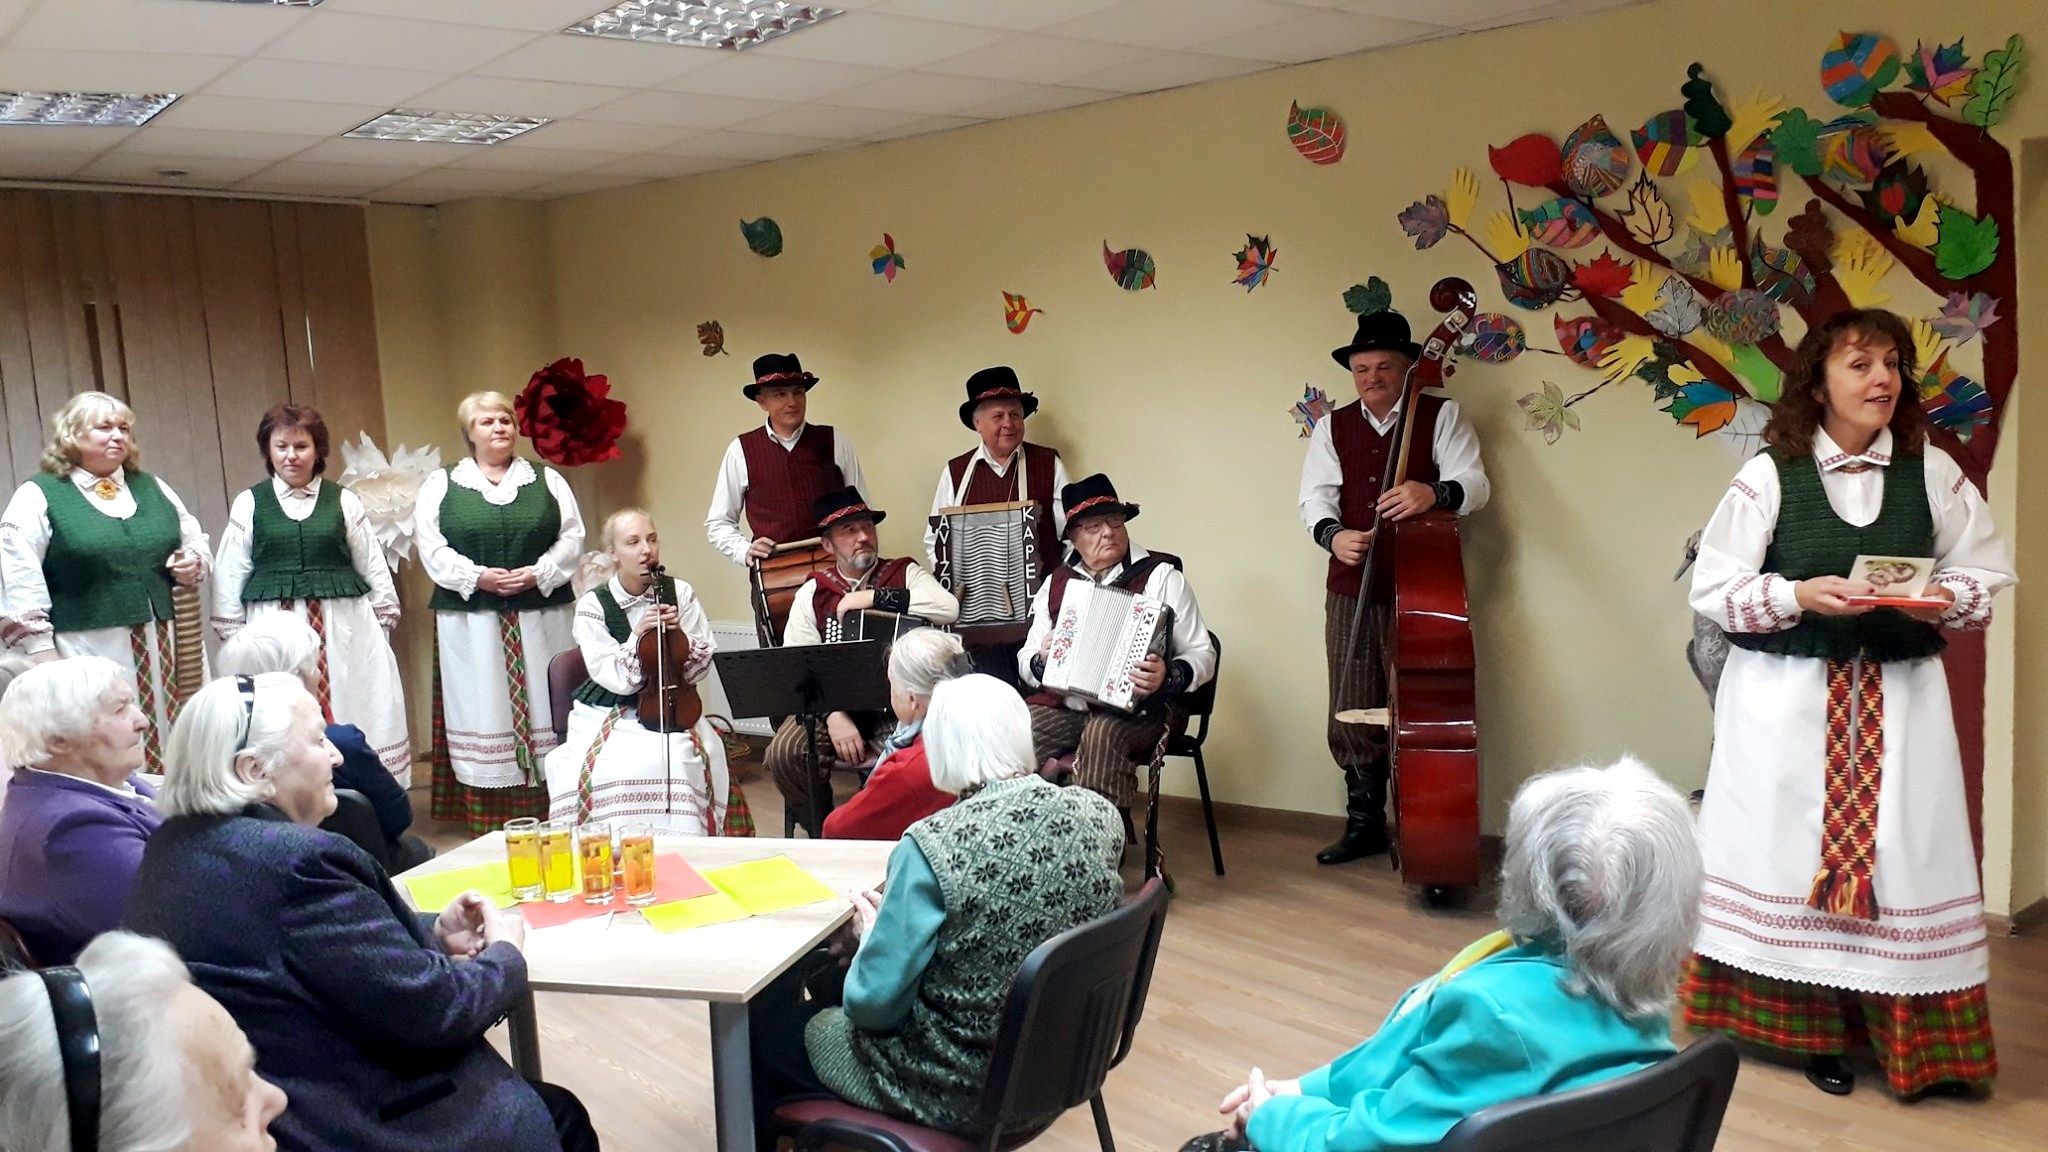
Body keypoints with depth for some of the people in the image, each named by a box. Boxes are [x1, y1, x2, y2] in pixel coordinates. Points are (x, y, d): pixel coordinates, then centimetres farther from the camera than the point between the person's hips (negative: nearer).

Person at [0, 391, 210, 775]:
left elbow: (196, 542, 24)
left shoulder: (152, 487, 15)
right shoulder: (38, 496, -1)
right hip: (90, 651, -5)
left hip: (166, 645, 5)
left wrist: (194, 562, 1)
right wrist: (42, 651, -11)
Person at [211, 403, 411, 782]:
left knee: (354, 723, 2)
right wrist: (232, 635, 5)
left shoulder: (342, 501, 6)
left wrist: (383, 620, 9)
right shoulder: (249, 503, 6)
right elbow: (230, 575, 7)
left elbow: (373, 567, 10)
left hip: (343, 627, 0)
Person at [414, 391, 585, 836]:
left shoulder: (547, 479, 11)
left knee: (543, 707, 3)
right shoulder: (441, 485, 8)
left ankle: (551, 814, 9)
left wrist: (538, 573, -12)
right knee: (483, 711, 0)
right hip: (472, 621, -1)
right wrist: (477, 576, -15)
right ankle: (488, 823, 5)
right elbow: (432, 548, -1)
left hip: (542, 618, 1)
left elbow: (572, 537, 4)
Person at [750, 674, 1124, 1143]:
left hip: (954, 1092, -6)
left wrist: (871, 931, -1)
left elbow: (872, 1002, -20)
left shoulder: (934, 845, -27)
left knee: (765, 1018, 20)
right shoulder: (1100, 816, -9)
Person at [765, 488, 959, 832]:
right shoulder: (812, 593, 8)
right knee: (783, 754, -23)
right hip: (832, 704, 2)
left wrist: (872, 597, -14)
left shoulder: (905, 573, 6)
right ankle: (822, 829, 3)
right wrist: (834, 715, -19)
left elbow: (948, 609, -15)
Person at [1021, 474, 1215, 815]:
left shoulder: (1161, 576, 4)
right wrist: (1041, 662, -5)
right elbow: (1026, 663, 19)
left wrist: (1169, 676, -21)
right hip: (1062, 706, 3)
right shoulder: (1056, 583, 16)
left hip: (1133, 708, -3)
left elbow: (1202, 655, 0)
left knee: (1102, 734, -36)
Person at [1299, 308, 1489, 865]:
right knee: (1352, 712, 5)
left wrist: (1434, 493, -30)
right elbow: (1315, 496, 5)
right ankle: (1364, 824, 18)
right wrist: (1332, 534, -18)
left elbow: (1474, 484, -7)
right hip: (1351, 589, 3)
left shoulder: (1442, 415, 4)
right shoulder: (1332, 428, 14)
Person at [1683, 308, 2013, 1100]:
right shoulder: (1769, 475, -5)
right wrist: (1798, 595, -20)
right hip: (1786, 696, -2)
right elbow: (1713, 588, -6)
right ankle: (1806, 1027, 17)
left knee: (1900, 856, 3)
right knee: (1790, 851, 3)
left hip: (1900, 696, 2)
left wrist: (1945, 599, -12)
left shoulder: (1932, 471, 2)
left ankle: (1907, 1034, 16)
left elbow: (1987, 572, 9)